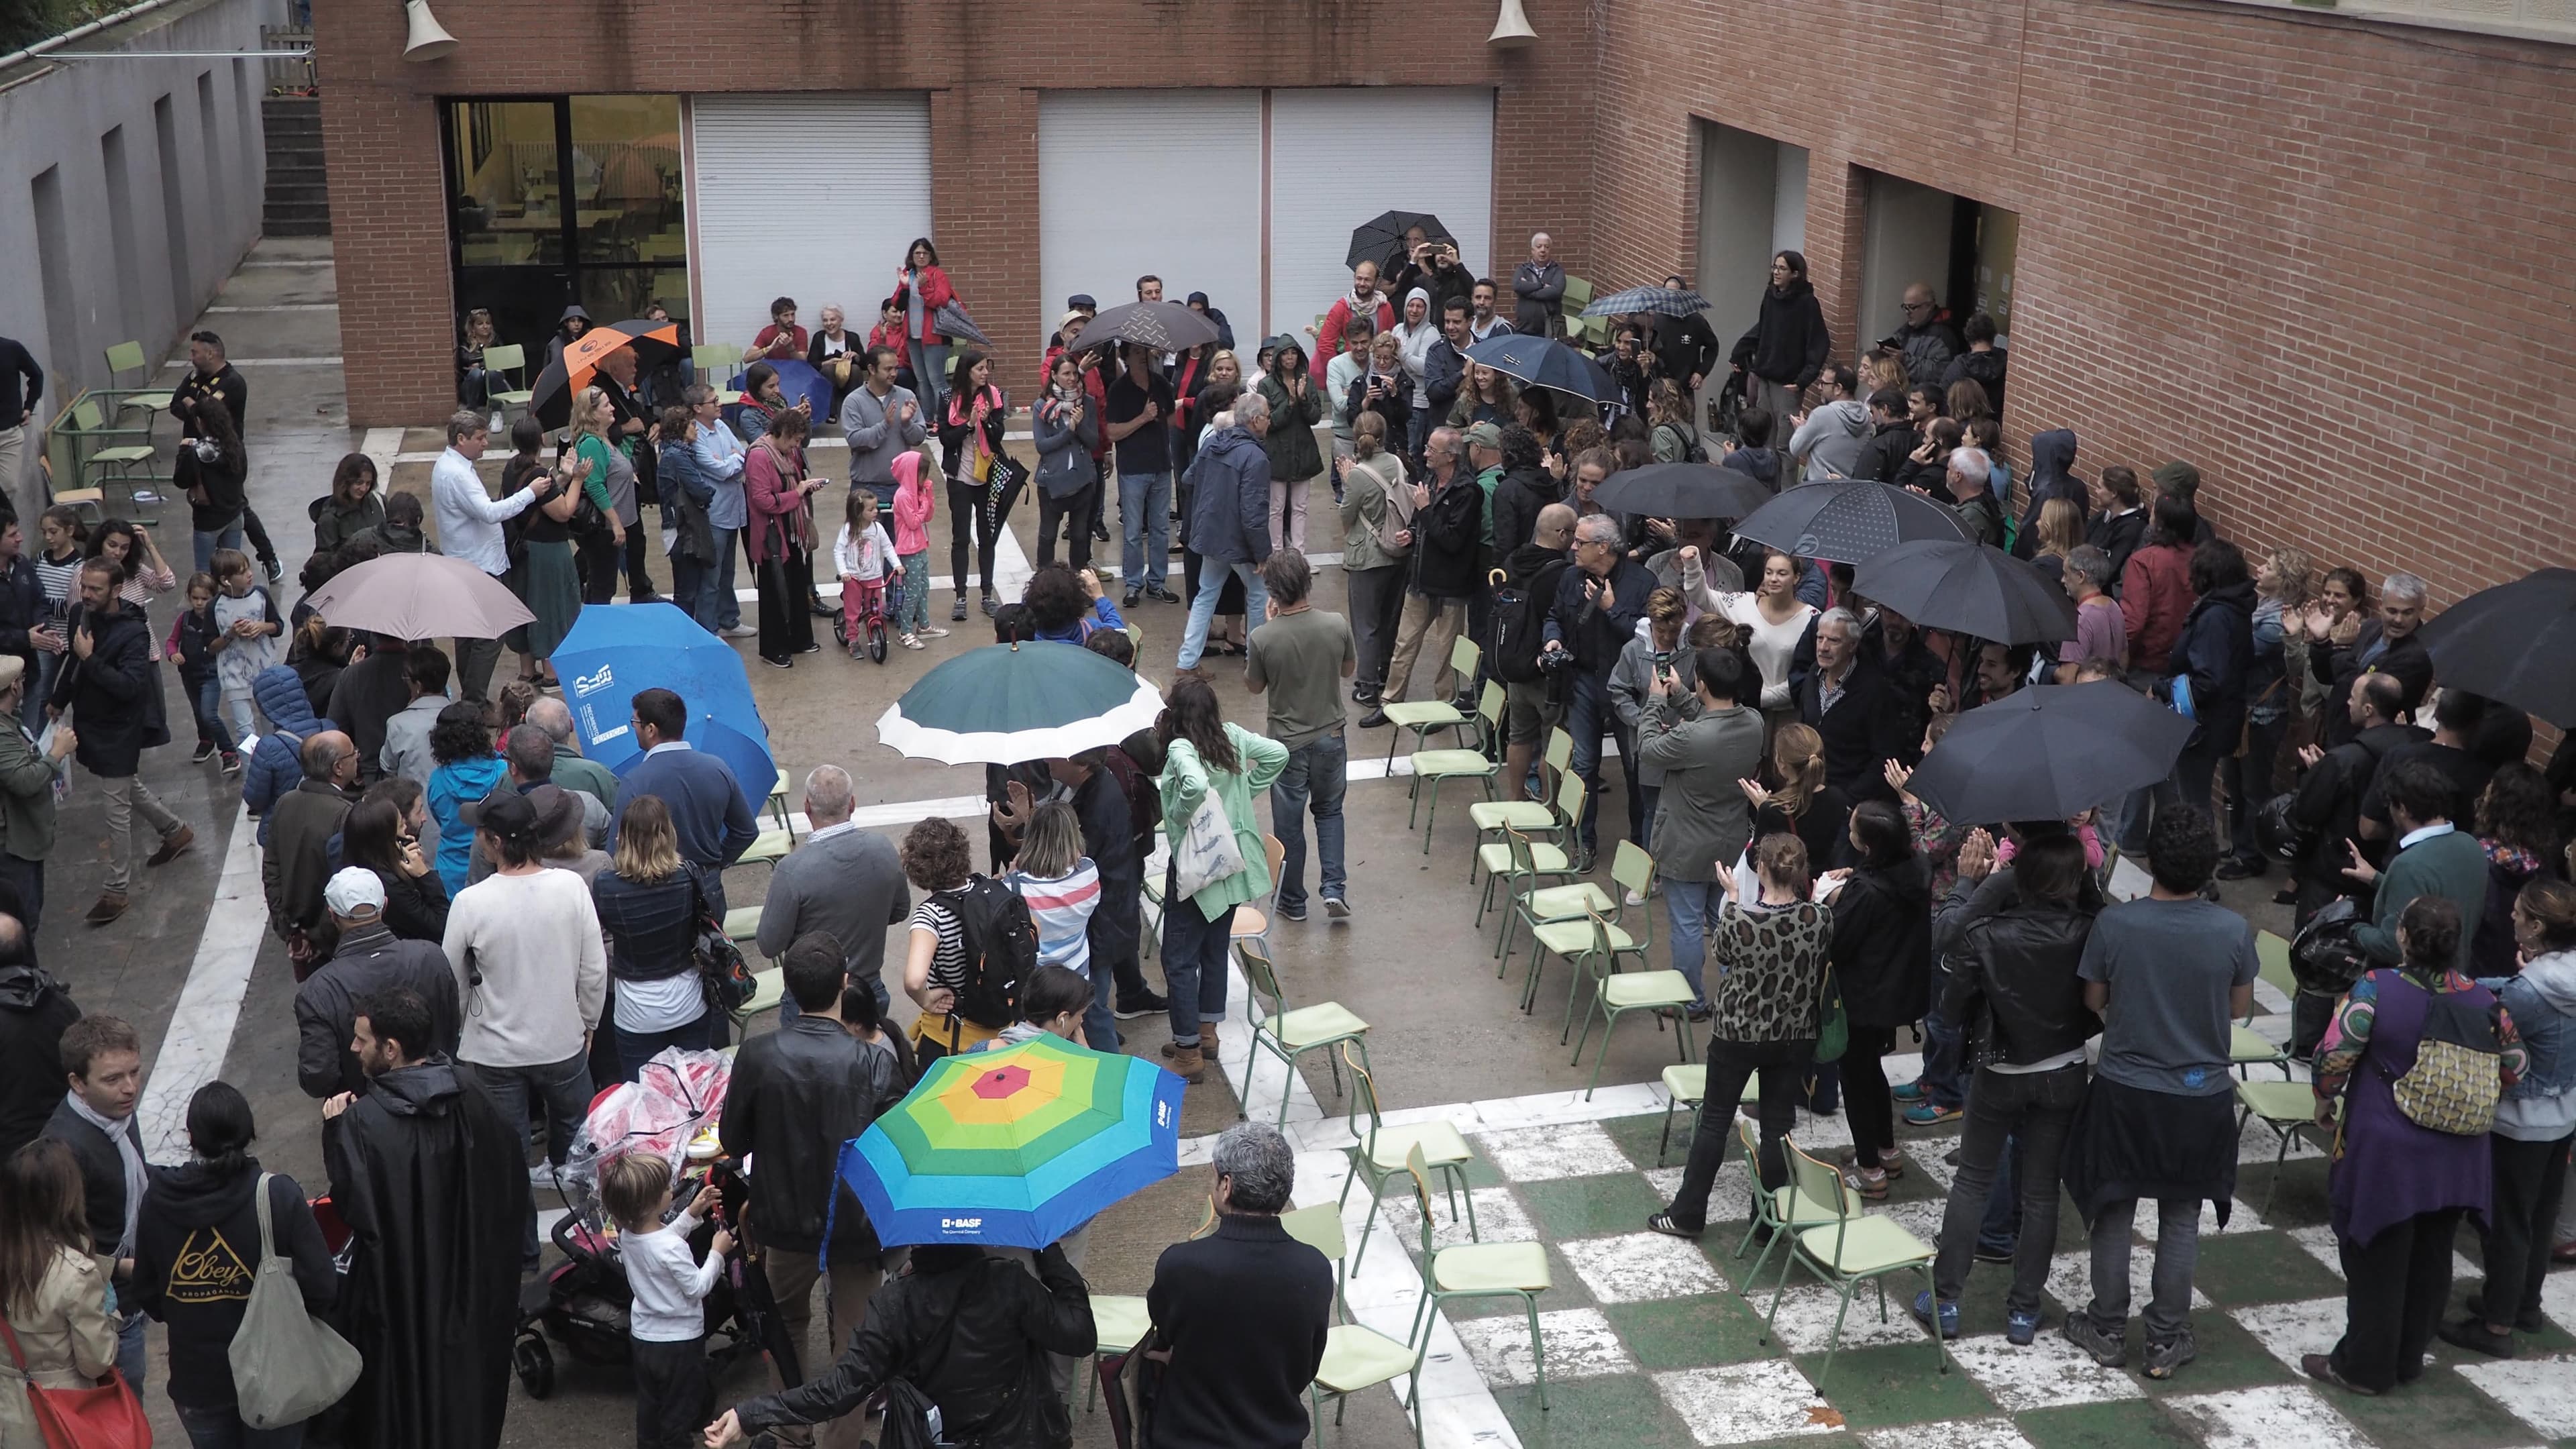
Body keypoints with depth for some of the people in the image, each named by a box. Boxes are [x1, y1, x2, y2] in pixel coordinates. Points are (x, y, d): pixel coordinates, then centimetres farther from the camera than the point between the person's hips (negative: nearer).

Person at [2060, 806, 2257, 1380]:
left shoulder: (2114, 923, -18)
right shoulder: (2233, 930, -15)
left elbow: (2093, 1001, -4)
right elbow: (2240, 1006, 1)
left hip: (2124, 1091, 0)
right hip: (2200, 1095, 1)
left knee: (2113, 1213, 15)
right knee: (2180, 1219, 14)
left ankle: (2107, 1330, 26)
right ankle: (2167, 1341, 21)